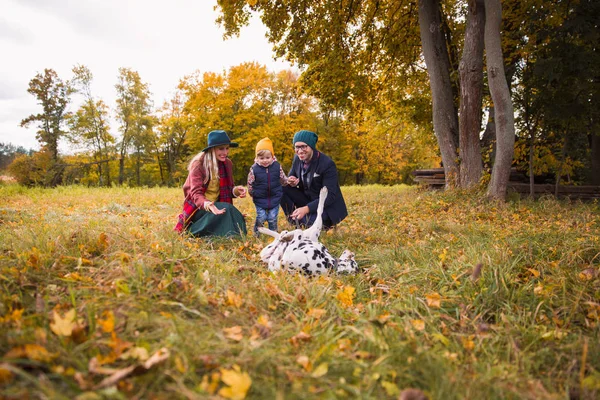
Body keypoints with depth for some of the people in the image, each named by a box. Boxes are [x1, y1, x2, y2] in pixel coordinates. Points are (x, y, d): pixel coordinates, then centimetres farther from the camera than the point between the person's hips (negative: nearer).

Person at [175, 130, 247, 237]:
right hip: (198, 207, -5)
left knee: (236, 217, -23)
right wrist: (207, 205, -44)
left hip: (215, 205, 5)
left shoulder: (227, 163, 2)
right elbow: (196, 193, -22)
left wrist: (235, 190, -15)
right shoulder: (198, 164, -15)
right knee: (227, 209, -31)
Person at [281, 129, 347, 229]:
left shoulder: (327, 164, -23)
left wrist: (306, 209, -39)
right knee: (282, 189, -13)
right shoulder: (297, 159, -4)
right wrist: (291, 181, -17)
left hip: (327, 206, -6)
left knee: (308, 222, -34)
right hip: (307, 199, 6)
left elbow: (330, 196, -27)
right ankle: (294, 221, -5)